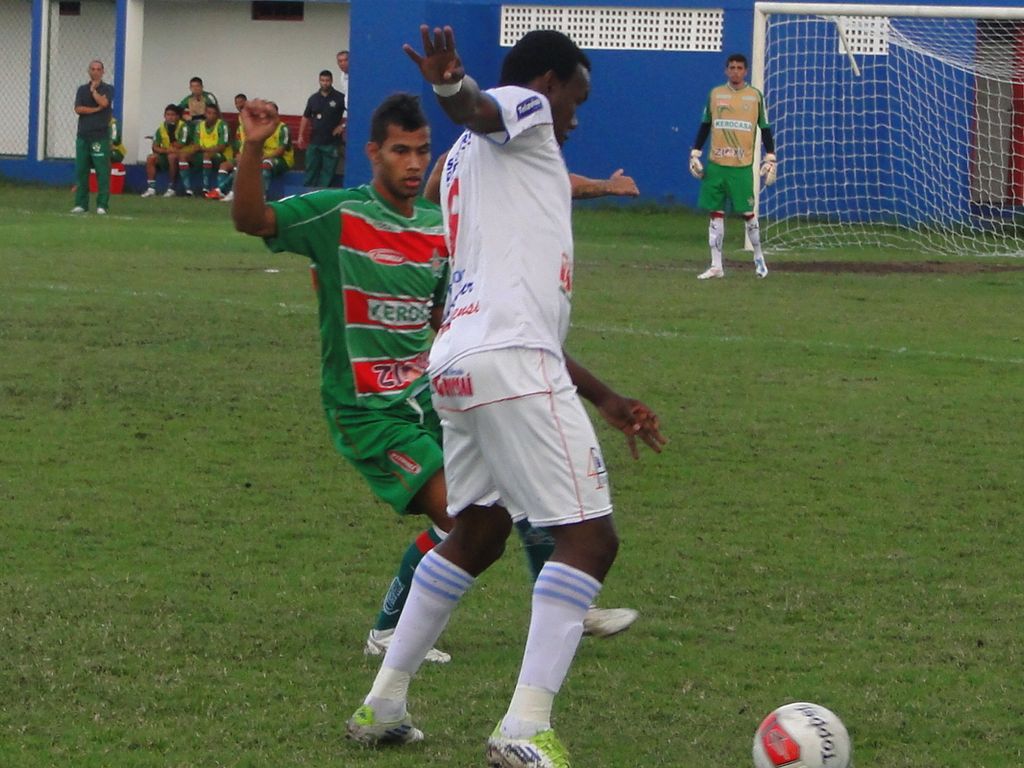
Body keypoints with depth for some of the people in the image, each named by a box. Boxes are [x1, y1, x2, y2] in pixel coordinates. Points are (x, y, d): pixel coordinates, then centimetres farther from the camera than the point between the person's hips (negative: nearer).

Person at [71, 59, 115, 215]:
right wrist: (96, 109, -7)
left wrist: (93, 90, 0)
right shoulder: (82, 89, 13)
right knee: (81, 171, 2)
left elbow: (104, 102, -14)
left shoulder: (108, 89, 5)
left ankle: (102, 205, -7)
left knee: (102, 172, -8)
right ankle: (81, 204, 7)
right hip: (83, 135, 3)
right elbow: (78, 109, 1)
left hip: (101, 136, -3)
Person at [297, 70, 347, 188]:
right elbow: (306, 117, 11)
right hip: (314, 141, 3)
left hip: (331, 142, -3)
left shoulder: (340, 98, -4)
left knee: (327, 172, 0)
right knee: (311, 170, 6)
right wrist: (300, 136, 5)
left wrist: (343, 126, -9)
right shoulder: (313, 98, 7)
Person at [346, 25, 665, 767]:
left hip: (461, 360, 10)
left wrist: (606, 397, 35)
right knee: (590, 536, -9)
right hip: (512, 362, -10)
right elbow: (480, 111, -22)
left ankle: (383, 705, 30)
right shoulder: (525, 108, 6)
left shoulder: (464, 162, 31)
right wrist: (454, 86, -47)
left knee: (475, 535, 26)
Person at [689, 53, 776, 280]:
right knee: (716, 213, 2)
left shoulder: (755, 96, 2)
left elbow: (765, 129, 4)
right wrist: (695, 154, 6)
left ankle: (758, 257, 21)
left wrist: (770, 159, -2)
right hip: (715, 165, 2)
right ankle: (716, 265, 6)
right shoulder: (715, 94, 6)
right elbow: (704, 126, 12)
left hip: (742, 166, -2)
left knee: (747, 212, 0)